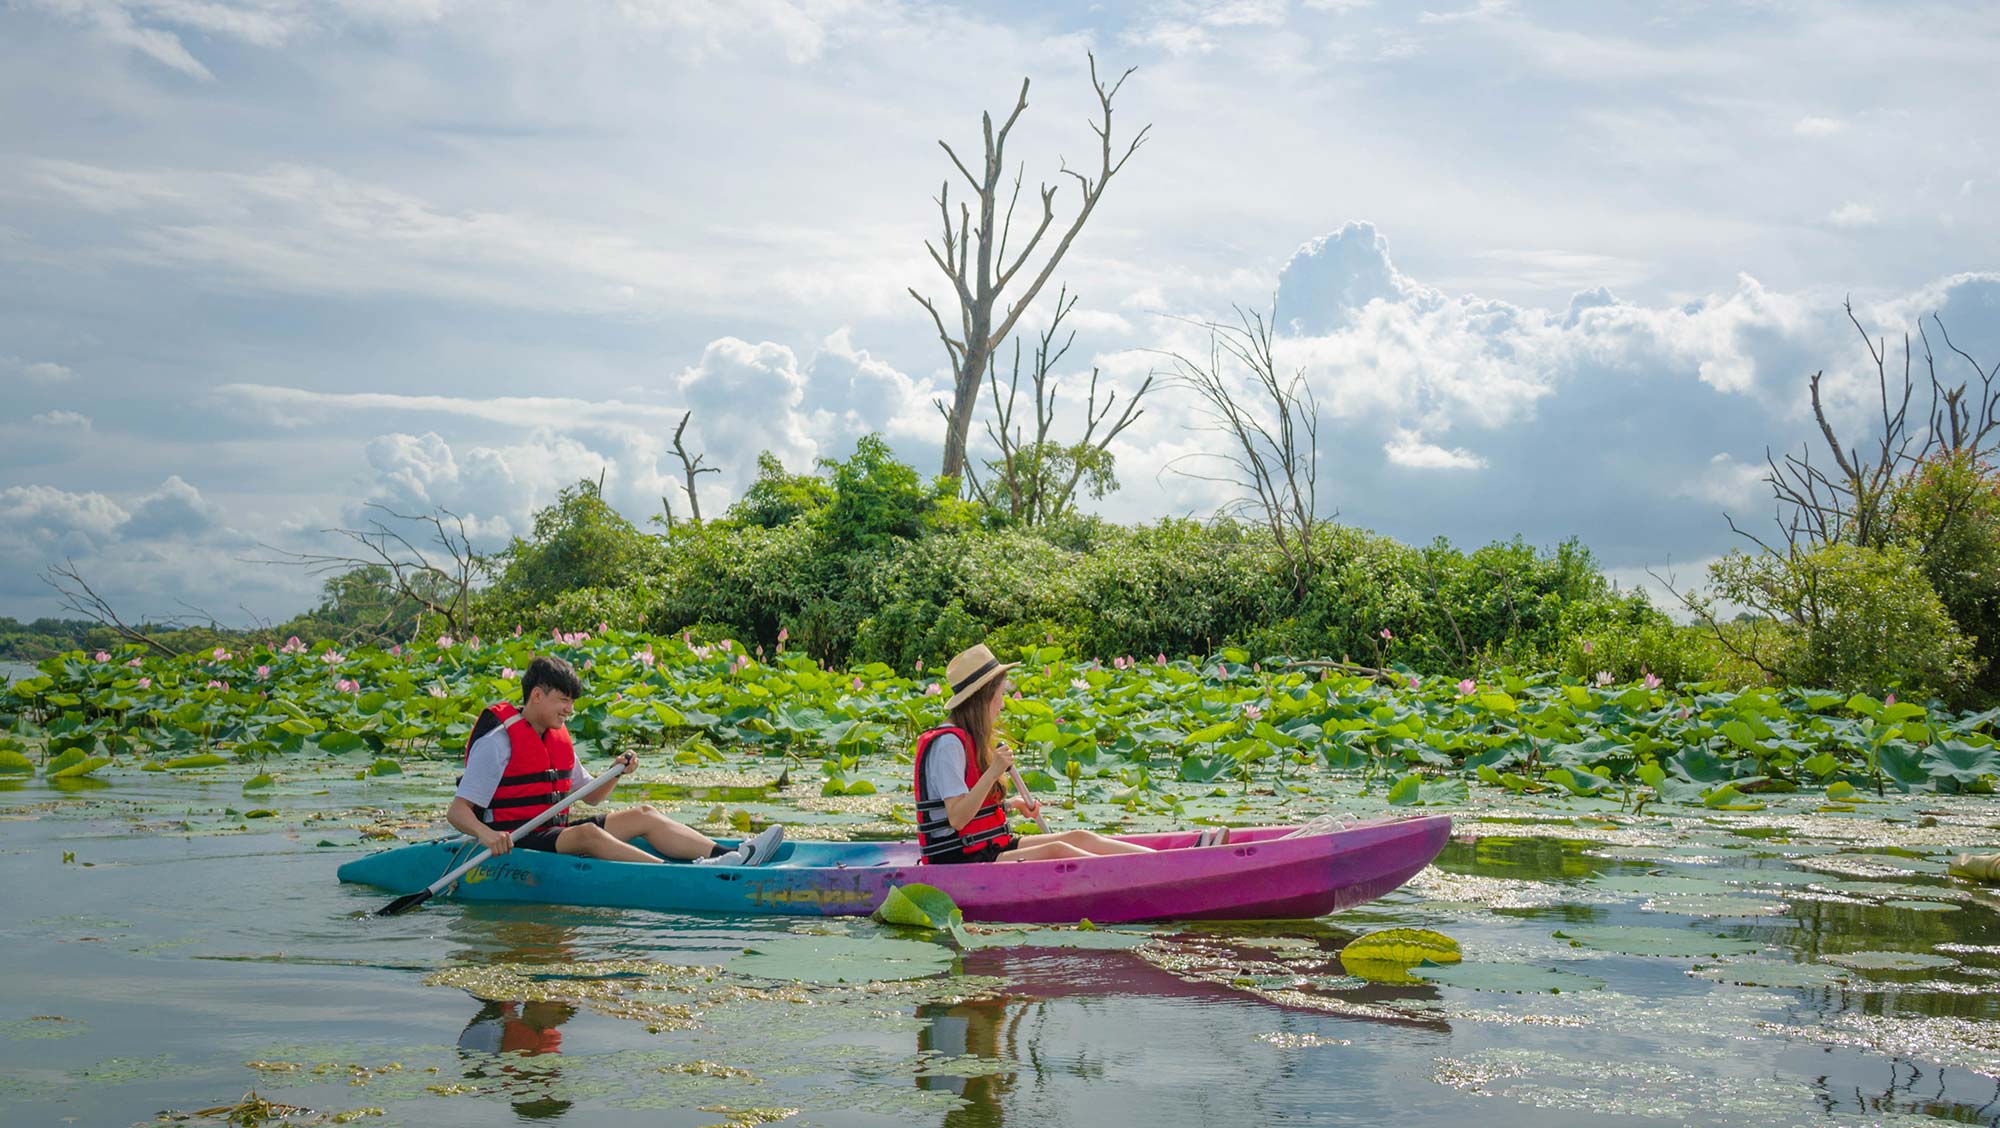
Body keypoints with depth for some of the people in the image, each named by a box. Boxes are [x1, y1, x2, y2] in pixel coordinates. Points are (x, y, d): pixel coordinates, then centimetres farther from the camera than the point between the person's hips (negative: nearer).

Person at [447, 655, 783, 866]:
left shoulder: (557, 738, 13)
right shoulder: (498, 739, -13)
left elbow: (590, 796, 22)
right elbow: (456, 811, -19)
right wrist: (485, 834, -40)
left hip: (553, 831, 9)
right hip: (514, 842, -9)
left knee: (641, 815, -3)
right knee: (587, 834, -35)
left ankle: (729, 856, -17)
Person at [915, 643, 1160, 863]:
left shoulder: (970, 739, 15)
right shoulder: (948, 743, -16)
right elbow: (956, 819, -22)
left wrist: (1011, 804, 12)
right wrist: (993, 772, -26)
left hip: (988, 851, 10)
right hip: (958, 863, -10)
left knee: (1080, 838, 0)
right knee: (1056, 851, -22)